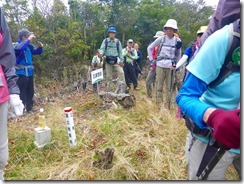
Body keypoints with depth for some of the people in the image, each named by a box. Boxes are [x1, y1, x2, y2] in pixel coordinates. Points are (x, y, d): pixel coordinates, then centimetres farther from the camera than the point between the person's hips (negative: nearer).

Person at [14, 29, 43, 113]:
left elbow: (37, 52, 21)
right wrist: (29, 40, -27)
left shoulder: (29, 46, 10)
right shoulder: (18, 44, -10)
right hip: (21, 73, -8)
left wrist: (40, 47, 0)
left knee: (30, 91, 15)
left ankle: (29, 108, 27)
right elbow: (20, 48, -34)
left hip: (29, 72, 8)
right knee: (22, 92, -5)